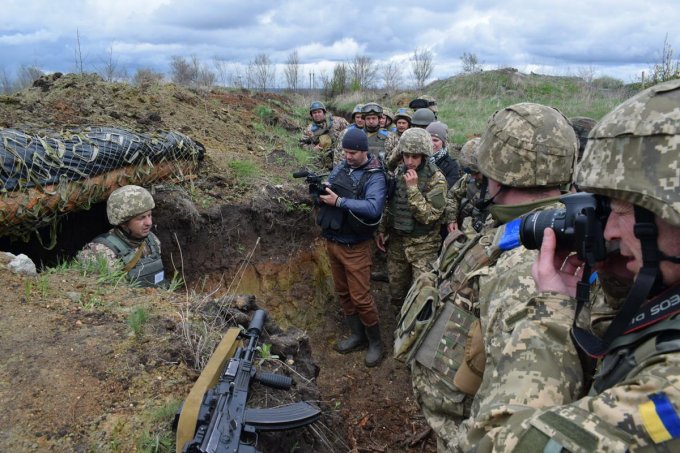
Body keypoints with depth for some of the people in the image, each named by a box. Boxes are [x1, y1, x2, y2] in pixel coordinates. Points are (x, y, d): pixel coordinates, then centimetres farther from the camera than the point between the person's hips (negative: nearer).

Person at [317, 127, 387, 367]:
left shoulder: (375, 176, -14)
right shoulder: (340, 168, 6)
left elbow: (373, 208, -29)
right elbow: (326, 194, 8)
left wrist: (339, 201, -28)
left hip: (355, 246, -6)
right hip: (332, 242, 7)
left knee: (361, 297, -1)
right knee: (343, 293, 15)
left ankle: (375, 342, 19)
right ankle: (358, 336, 31)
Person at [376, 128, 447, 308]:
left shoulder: (436, 179, -15)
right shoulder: (399, 172, 3)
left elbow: (428, 216, -21)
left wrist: (413, 188, -25)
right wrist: (382, 230, 11)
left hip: (423, 245, -5)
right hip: (396, 240, 6)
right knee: (396, 293, 16)